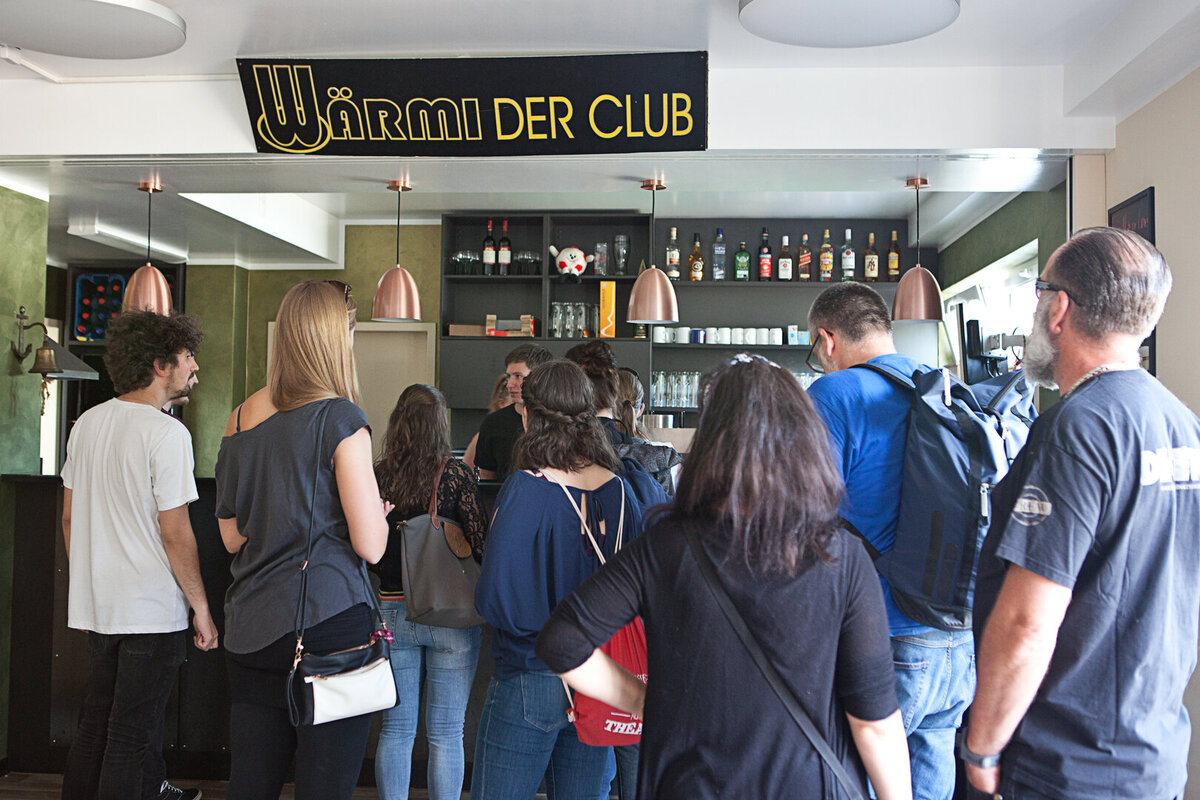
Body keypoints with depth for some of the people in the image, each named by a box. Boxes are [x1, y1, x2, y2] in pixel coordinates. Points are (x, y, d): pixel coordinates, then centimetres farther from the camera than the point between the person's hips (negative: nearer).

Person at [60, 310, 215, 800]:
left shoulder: (87, 423, 6)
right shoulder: (166, 433, -17)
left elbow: (69, 515, 12)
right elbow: (176, 534, -18)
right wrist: (201, 607, -9)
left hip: (94, 606, 8)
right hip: (152, 611, -7)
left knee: (95, 723, 19)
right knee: (131, 734, 3)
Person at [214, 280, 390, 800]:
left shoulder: (240, 419, 8)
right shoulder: (340, 418, -11)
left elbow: (232, 537, 15)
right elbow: (371, 545, -12)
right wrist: (378, 510, 8)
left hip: (249, 630, 7)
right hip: (328, 621, -6)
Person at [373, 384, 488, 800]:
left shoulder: (378, 474, -2)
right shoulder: (454, 473, -10)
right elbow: (479, 543, -11)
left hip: (392, 610, 3)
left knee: (395, 728, 13)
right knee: (446, 732, 6)